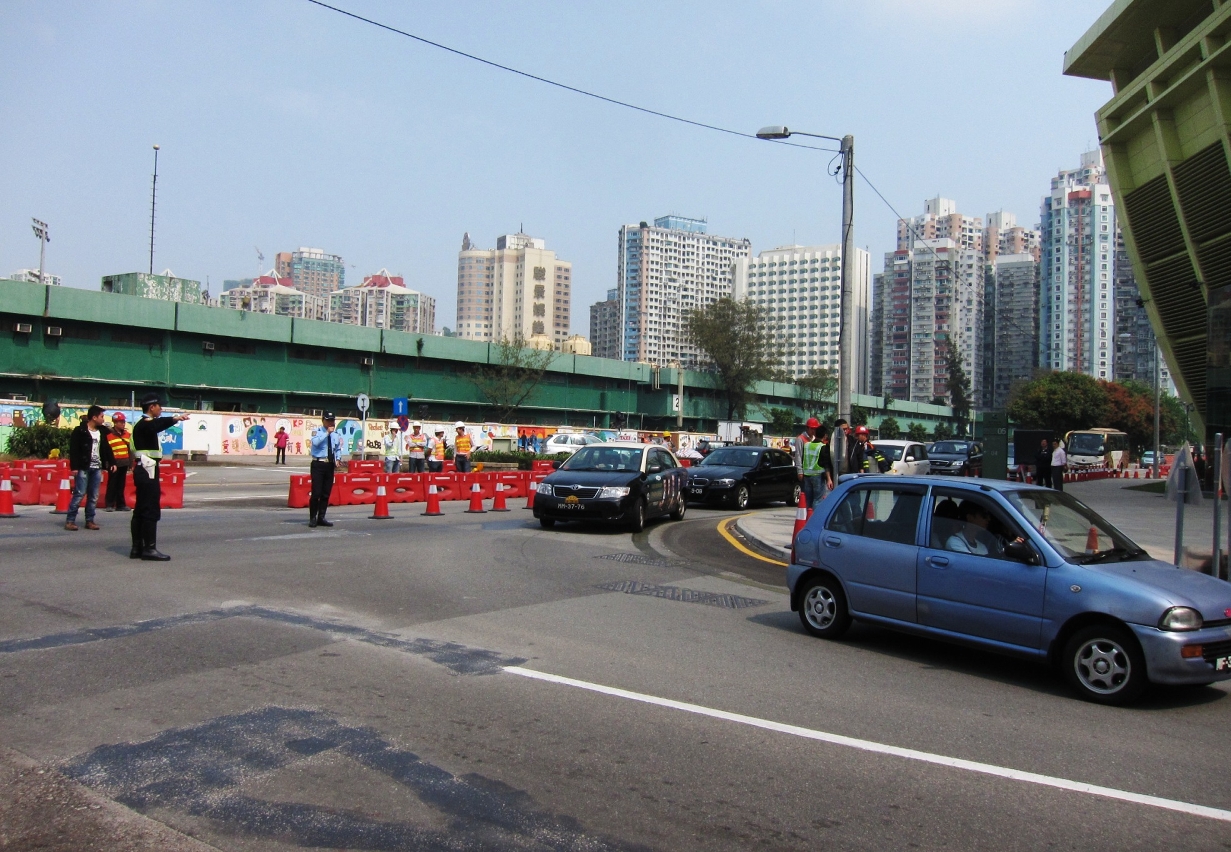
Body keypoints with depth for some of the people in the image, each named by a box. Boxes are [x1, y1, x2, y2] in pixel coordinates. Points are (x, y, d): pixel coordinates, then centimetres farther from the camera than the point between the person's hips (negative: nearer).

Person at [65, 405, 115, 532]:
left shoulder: (102, 431, 12)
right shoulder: (80, 431, -8)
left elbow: (106, 448, 19)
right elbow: (73, 450, -11)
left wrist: (111, 462, 12)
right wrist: (74, 467, -16)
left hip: (97, 468, 6)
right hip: (83, 468, -6)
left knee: (94, 496, 6)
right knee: (79, 494, -7)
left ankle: (89, 520, 13)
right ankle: (70, 520, 0)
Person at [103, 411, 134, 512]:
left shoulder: (127, 434, 13)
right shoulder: (109, 434, -7)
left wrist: (130, 462, 15)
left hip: (124, 463, 6)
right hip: (114, 463, -5)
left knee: (121, 484, 10)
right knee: (112, 484, -1)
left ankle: (120, 504, 14)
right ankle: (110, 505, 4)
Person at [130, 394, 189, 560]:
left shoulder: (144, 424, 17)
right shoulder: (145, 424, -15)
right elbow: (156, 426, -35)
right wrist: (175, 419, -50)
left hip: (144, 470, 11)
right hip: (147, 470, -11)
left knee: (140, 510, 11)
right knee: (151, 510, -9)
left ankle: (137, 548, 15)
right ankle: (149, 549, -8)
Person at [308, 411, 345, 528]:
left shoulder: (336, 434, 12)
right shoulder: (317, 431, -4)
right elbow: (315, 442, -25)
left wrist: (337, 459, 7)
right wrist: (327, 433, -21)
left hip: (330, 465, 5)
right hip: (318, 464, -5)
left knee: (326, 493, 9)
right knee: (316, 492, -8)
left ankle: (321, 518, 19)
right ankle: (312, 518, 2)